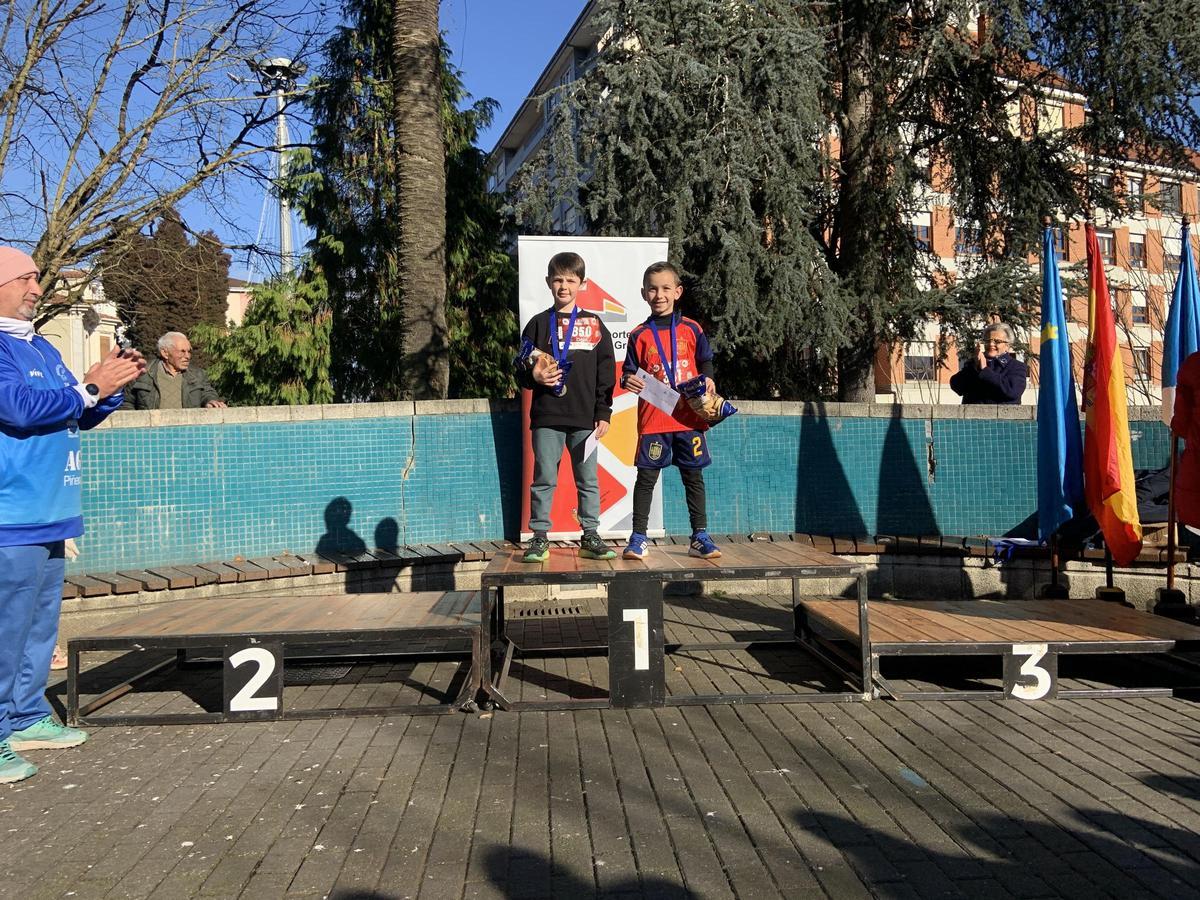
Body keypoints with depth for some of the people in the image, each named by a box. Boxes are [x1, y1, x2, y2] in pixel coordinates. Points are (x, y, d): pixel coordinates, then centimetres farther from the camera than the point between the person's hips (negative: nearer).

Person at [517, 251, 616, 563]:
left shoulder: (594, 325, 8)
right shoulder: (538, 324, 8)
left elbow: (606, 372, 6)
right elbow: (521, 370, 9)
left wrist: (603, 413, 1)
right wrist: (533, 376, -14)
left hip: (585, 418, 1)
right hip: (546, 417, 0)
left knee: (588, 480, 6)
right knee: (544, 479, 3)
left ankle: (590, 537, 15)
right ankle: (539, 538, 10)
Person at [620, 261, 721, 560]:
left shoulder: (691, 329, 5)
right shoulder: (639, 335, 3)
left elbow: (706, 361, 12)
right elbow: (629, 371, 6)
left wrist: (708, 380, -8)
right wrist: (628, 381, -16)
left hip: (689, 416, 1)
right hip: (653, 419, -1)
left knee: (693, 477, 7)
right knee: (646, 477, 2)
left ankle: (700, 536, 15)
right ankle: (638, 537, 8)